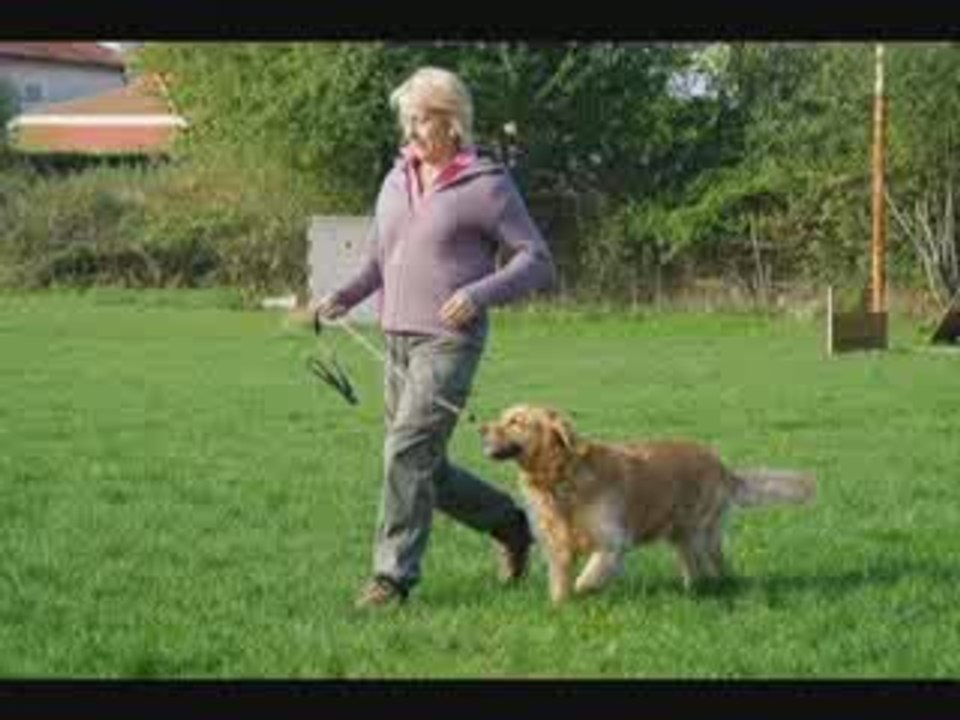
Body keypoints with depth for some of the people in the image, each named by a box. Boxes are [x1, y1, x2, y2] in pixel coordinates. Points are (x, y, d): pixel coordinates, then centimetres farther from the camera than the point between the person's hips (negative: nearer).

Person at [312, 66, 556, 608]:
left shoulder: (487, 185, -6)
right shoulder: (397, 181, 13)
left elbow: (539, 263, -7)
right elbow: (380, 262, 22)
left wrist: (479, 294, -22)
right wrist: (344, 297, 3)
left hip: (450, 342, -7)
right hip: (398, 340, 7)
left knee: (409, 451, -17)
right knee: (425, 469, 11)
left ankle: (395, 574, -11)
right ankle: (510, 523, 31)